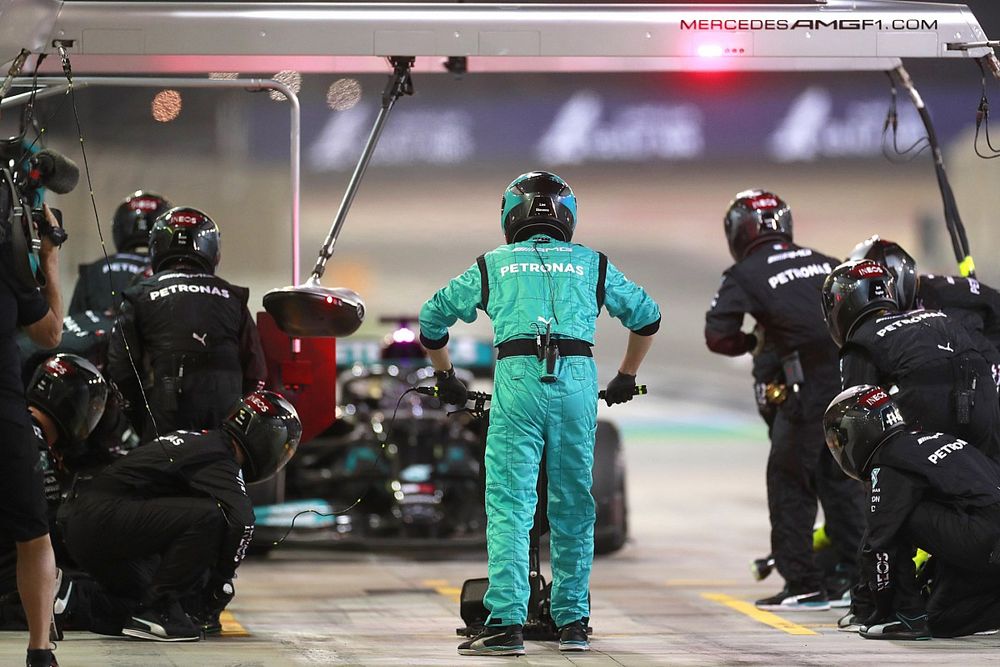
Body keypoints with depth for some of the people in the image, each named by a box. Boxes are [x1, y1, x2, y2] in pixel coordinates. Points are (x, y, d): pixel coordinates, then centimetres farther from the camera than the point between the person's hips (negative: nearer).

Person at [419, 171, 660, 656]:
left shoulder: (492, 265, 19)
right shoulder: (591, 264, 21)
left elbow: (431, 317, 25)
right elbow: (647, 315, 30)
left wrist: (445, 377, 37)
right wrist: (627, 377, 41)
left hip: (516, 377, -1)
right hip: (578, 378, 1)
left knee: (508, 505, -3)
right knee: (574, 505, 11)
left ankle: (506, 622, -13)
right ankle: (573, 622, 15)